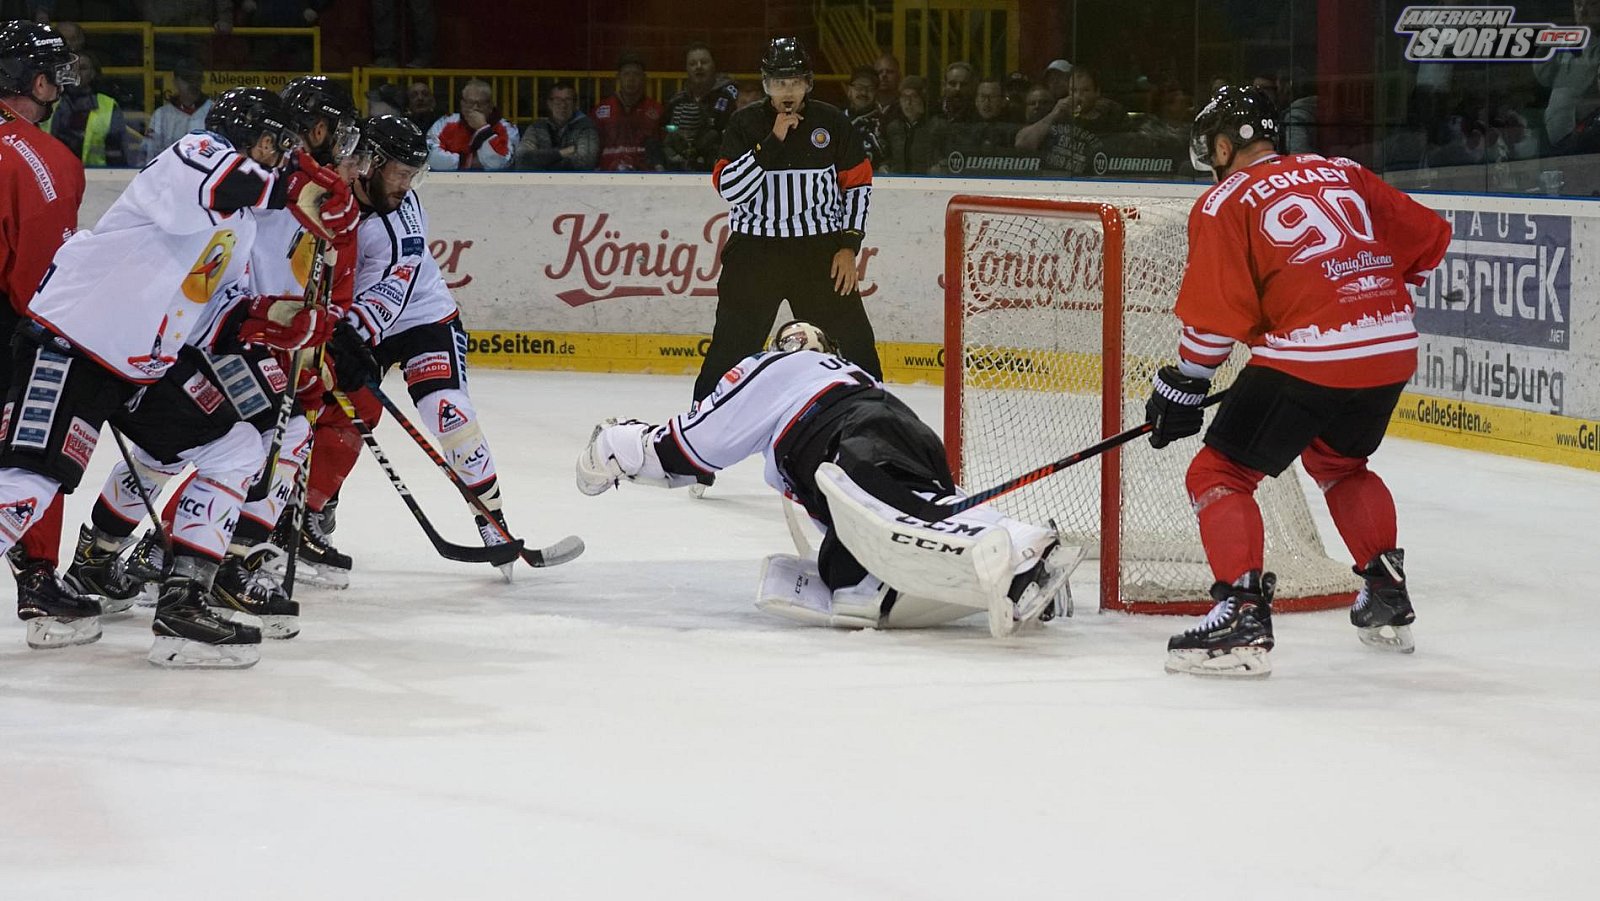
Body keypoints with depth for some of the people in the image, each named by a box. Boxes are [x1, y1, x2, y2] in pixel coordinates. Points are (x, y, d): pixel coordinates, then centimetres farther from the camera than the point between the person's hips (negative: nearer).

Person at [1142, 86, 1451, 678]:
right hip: (1394, 348, 7)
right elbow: (1428, 238, 21)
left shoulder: (1225, 202, 3)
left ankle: (1243, 616, -12)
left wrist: (1182, 386, 6)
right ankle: (1388, 600, 32)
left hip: (1306, 356, -7)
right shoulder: (1341, 174, 19)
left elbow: (1216, 314, -4)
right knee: (1339, 463, 32)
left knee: (1220, 473, 3)